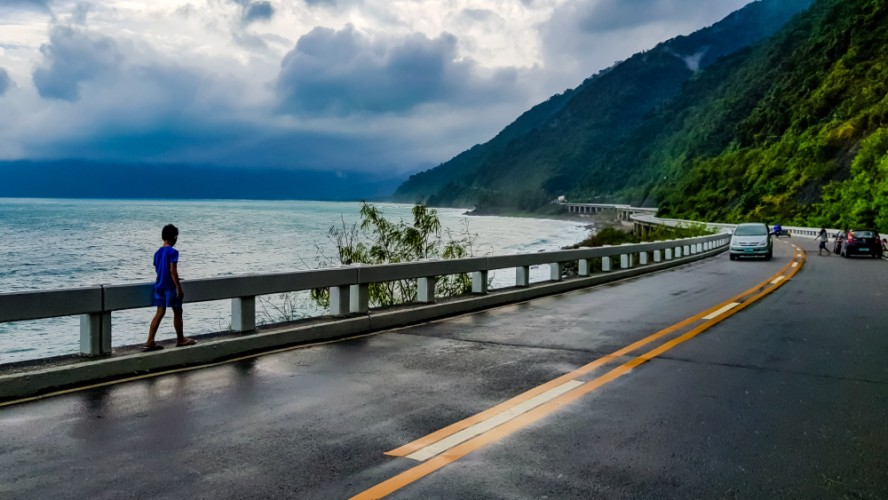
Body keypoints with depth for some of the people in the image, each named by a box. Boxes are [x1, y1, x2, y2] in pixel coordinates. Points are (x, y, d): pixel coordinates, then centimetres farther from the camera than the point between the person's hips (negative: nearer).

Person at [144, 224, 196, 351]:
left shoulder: (158, 252, 10)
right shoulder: (172, 252, -14)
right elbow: (173, 271, -19)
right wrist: (179, 287, -18)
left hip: (159, 285, 7)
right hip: (170, 286, -7)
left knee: (160, 313, 6)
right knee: (177, 312, 7)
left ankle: (150, 341, -1)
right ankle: (180, 339, 18)